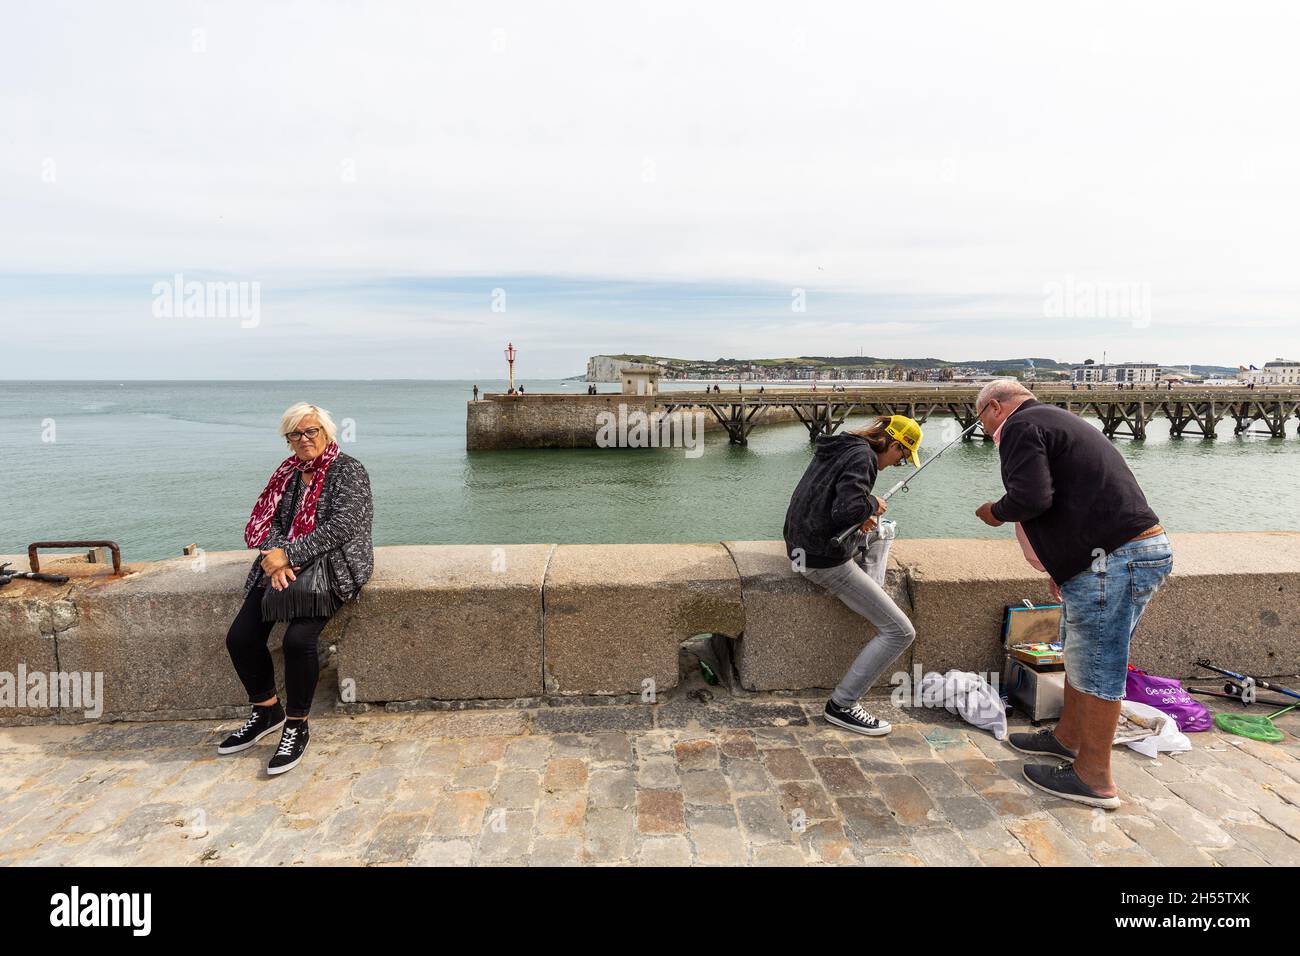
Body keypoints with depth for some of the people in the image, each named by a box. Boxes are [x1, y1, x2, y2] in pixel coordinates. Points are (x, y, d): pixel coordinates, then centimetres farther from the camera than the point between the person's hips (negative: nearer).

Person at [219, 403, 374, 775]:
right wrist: (273, 556, -14)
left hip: (333, 566, -6)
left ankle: (297, 726, -4)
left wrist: (288, 555, -20)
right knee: (240, 637, -8)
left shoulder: (348, 470, -5)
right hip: (283, 564, 7)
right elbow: (268, 521, 7)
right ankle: (267, 710, 16)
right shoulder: (288, 472, 16)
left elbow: (339, 527, -16)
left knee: (298, 638, -26)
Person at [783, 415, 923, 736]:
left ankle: (874, 592, 18)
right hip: (826, 561, -10)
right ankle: (841, 705, 0)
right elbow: (846, 509, -28)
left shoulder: (837, 447, 12)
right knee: (900, 631, -4)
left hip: (800, 547, 10)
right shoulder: (862, 457, -15)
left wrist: (861, 516, 12)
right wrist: (872, 504, -8)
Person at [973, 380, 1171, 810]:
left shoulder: (1020, 425, -8)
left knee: (1096, 667, 0)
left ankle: (1094, 780, 13)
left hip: (1114, 560, -10)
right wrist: (1062, 565, 25)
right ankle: (1067, 737, 39)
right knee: (1081, 655, 22)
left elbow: (1031, 498, -23)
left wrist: (995, 512, -2)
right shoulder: (1061, 421, 23)